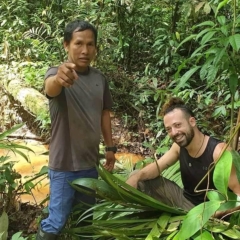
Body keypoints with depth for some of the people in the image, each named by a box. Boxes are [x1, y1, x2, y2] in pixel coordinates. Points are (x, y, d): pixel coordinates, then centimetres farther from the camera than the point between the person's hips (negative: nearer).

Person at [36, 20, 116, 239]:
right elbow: (50, 88, -41)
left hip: (90, 162, 6)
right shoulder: (56, 73, -16)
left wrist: (110, 147, 11)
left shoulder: (99, 78, 2)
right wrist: (59, 78, -64)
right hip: (64, 165, -5)